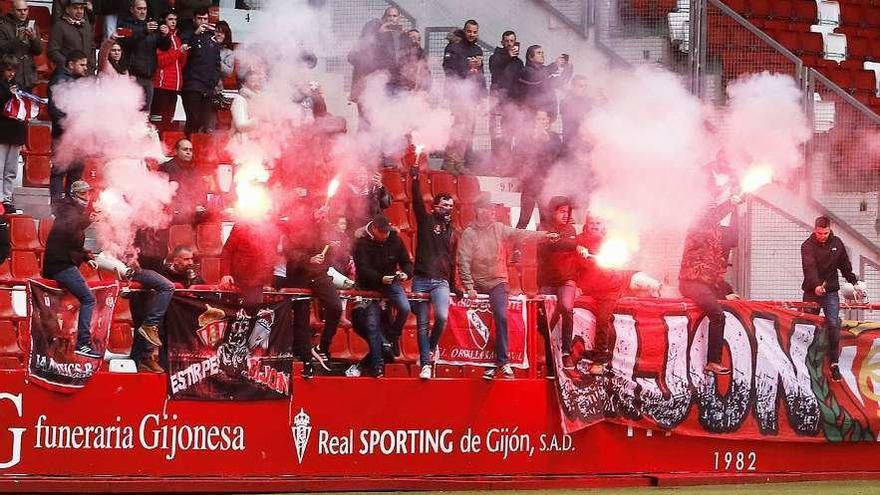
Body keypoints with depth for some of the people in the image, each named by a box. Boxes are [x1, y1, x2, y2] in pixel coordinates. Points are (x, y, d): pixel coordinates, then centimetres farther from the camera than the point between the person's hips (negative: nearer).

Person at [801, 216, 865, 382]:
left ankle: (834, 362, -10)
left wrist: (855, 282, 16)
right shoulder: (808, 246, -10)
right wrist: (816, 286, -40)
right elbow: (810, 267, -26)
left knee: (833, 325, -12)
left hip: (831, 291, 1)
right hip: (812, 292, -1)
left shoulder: (837, 243, 2)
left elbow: (845, 266, 15)